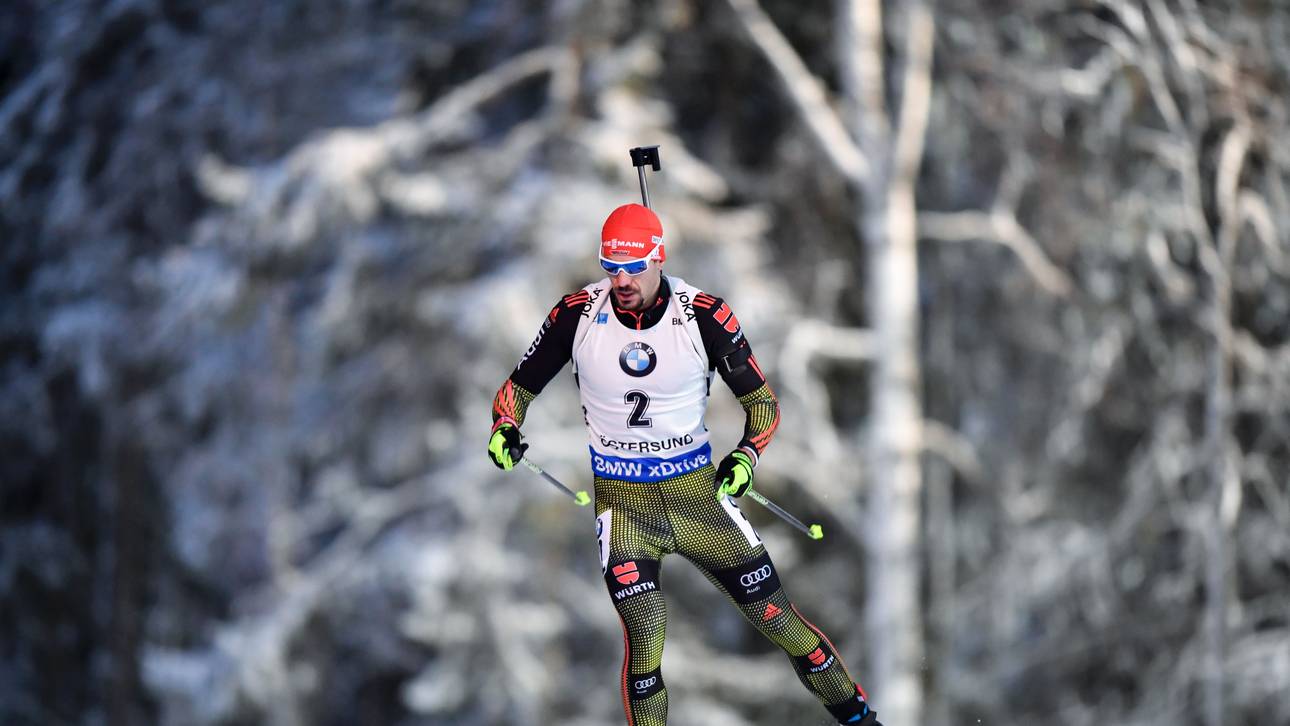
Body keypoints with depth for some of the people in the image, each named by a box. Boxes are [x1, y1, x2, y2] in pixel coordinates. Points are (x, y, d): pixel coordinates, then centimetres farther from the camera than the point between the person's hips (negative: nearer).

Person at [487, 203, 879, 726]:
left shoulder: (704, 315, -11)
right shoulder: (579, 313, -9)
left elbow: (761, 400, -1)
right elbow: (519, 386, 3)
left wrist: (747, 455, -18)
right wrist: (504, 429, -18)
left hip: (696, 487, 0)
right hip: (621, 498, 0)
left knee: (778, 617, 2)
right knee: (643, 634, -15)